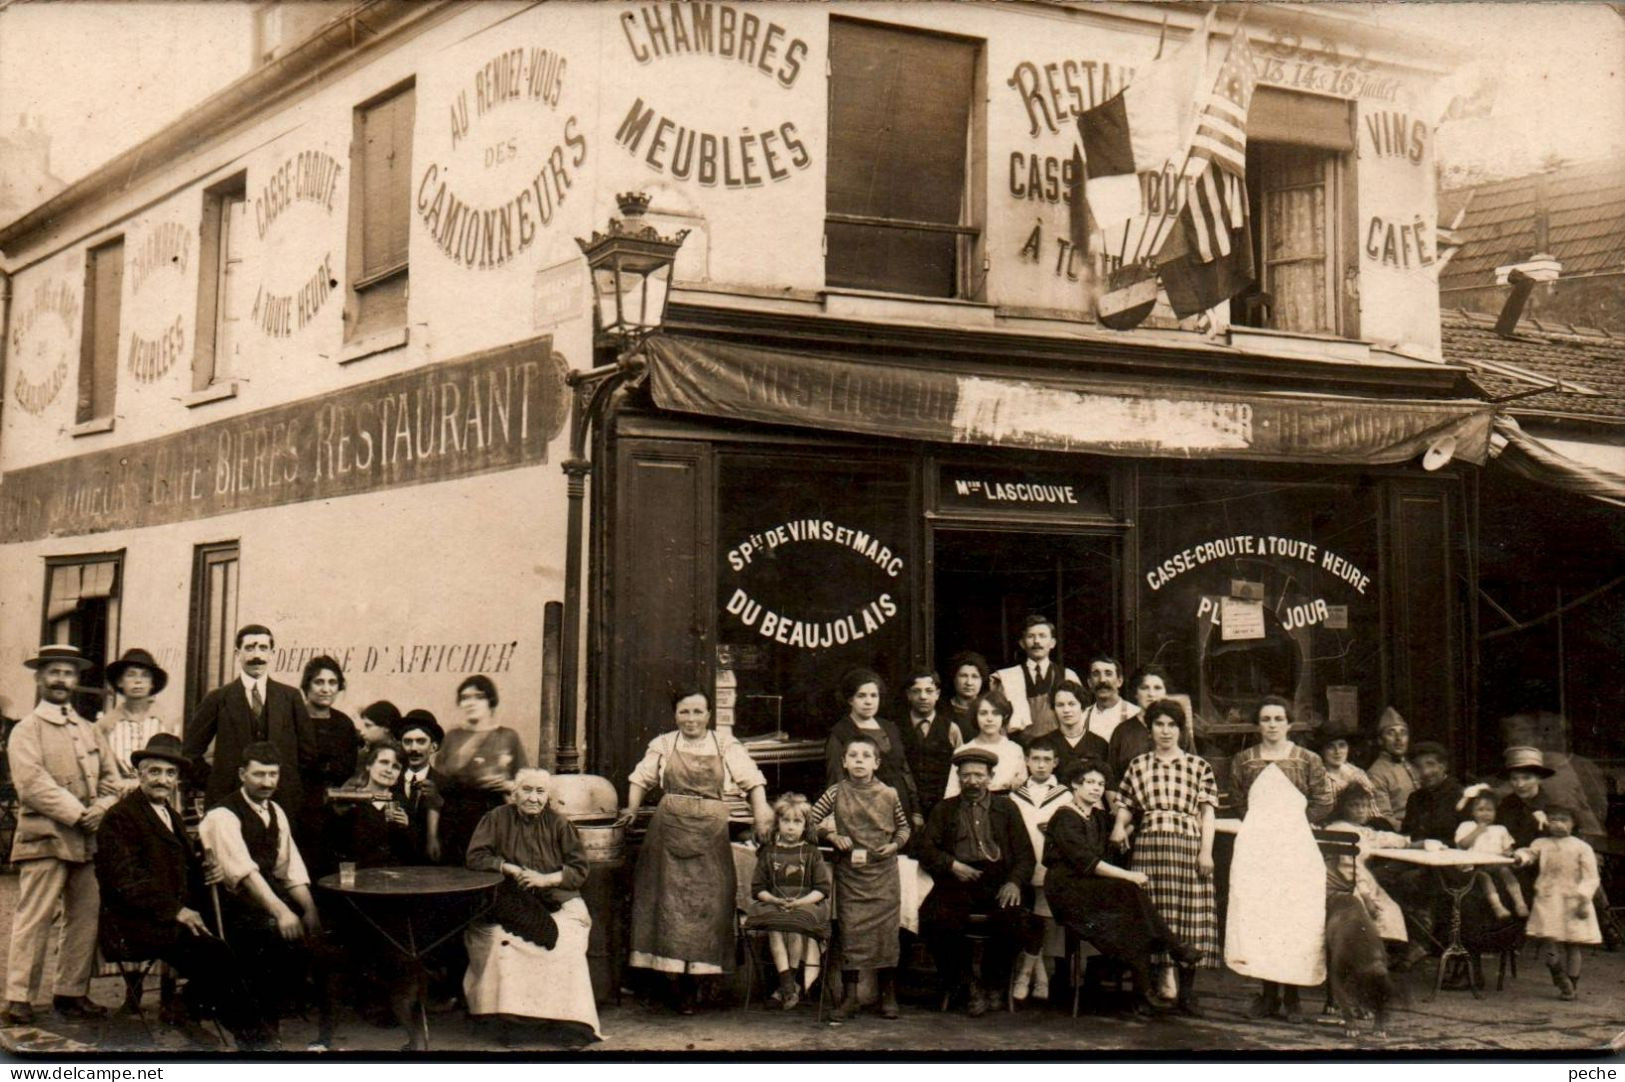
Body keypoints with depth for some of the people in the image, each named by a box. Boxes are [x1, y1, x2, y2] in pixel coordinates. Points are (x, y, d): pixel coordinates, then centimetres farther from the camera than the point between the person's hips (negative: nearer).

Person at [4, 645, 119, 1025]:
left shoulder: (89, 730, 20)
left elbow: (110, 778, 16)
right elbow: (33, 784, -12)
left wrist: (101, 809, -4)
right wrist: (77, 813, -16)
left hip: (88, 840, 6)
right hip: (45, 837, -6)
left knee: (85, 918, 5)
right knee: (34, 919, -7)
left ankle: (71, 994, 14)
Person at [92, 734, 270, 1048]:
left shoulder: (170, 815, 21)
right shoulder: (119, 818, -6)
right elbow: (127, 880, -16)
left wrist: (205, 874, 5)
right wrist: (176, 910, -21)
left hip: (171, 919, 8)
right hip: (137, 925, -8)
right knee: (215, 952, -26)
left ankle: (195, 1017, -6)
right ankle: (248, 1033, -12)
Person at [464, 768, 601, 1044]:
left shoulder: (559, 823, 6)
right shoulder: (498, 818, 5)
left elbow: (579, 869, 4)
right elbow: (476, 856, 0)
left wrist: (545, 879, -11)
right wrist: (510, 869, -12)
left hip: (557, 904, 0)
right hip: (510, 904, 0)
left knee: (564, 945, -28)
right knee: (502, 942, -30)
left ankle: (569, 1021, -19)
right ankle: (509, 1017, -18)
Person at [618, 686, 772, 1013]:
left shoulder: (726, 746, 6)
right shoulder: (662, 745, 10)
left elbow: (752, 779, -2)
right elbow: (640, 778, 18)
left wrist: (761, 810, -16)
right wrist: (632, 808, 3)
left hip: (710, 835, -1)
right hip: (669, 830, 1)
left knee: (706, 903, -1)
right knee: (669, 900, -1)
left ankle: (692, 984, 10)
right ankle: (676, 983, 8)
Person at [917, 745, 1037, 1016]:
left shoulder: (1007, 808, 20)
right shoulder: (944, 810, 22)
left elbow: (1025, 854, 11)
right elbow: (927, 849, 11)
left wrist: (1015, 882, -9)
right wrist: (952, 865, -8)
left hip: (999, 882, 0)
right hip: (958, 881, 0)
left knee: (1016, 918, -32)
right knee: (934, 918, -31)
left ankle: (992, 984, -5)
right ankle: (963, 982, -8)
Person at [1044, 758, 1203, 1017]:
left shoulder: (1097, 817, 19)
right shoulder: (1065, 818, -6)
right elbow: (1085, 861, -18)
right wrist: (1128, 875, -21)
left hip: (1091, 888, 7)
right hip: (1067, 891, -7)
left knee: (1133, 923, -21)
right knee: (1130, 891, -28)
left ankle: (1143, 995, -25)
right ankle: (1176, 950, -20)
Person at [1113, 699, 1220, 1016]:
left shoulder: (1198, 766, 13)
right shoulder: (1138, 766, 15)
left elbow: (1207, 812, 8)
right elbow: (1126, 807, 15)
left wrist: (1206, 850, -3)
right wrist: (1119, 825, -6)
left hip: (1188, 846, 0)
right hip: (1149, 845, 0)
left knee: (1190, 916, -4)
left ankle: (1186, 992, 2)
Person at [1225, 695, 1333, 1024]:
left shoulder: (1308, 760, 5)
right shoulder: (1243, 760, 11)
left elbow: (1324, 803, 5)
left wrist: (1291, 820, -1)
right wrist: (1261, 823, 2)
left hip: (1295, 845, -1)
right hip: (1255, 846, 1)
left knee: (1295, 916, -5)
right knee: (1256, 915, -5)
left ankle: (1291, 996, 1)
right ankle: (1268, 993, 3)